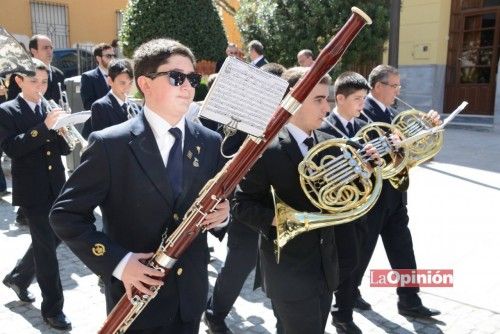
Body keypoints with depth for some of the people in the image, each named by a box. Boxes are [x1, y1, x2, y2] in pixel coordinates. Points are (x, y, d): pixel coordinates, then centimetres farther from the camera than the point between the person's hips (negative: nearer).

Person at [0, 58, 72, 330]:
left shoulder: (50, 108, 11)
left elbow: (63, 149, 8)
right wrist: (44, 127, -26)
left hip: (55, 187, 6)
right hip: (32, 190, -6)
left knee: (53, 238, 16)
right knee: (46, 246, -1)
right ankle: (53, 307, 13)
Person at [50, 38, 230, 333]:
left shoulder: (210, 142, -1)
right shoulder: (110, 144, -13)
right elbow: (64, 214, -10)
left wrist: (221, 215, -14)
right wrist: (117, 262, -21)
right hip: (136, 293, -3)